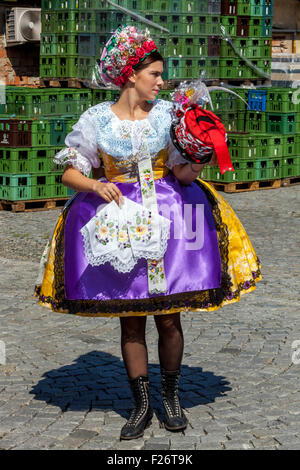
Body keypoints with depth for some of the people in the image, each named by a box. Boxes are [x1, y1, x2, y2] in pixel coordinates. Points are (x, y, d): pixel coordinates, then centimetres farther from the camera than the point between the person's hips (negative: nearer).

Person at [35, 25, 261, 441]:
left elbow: (182, 173, 1)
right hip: (118, 218, -1)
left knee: (169, 317, 2)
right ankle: (142, 405, 17)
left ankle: (171, 396, 22)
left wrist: (194, 167, -22)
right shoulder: (96, 120, -2)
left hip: (166, 216, 1)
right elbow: (70, 172, 2)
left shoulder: (167, 114, 2)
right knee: (131, 321, 4)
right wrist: (95, 185, -18)